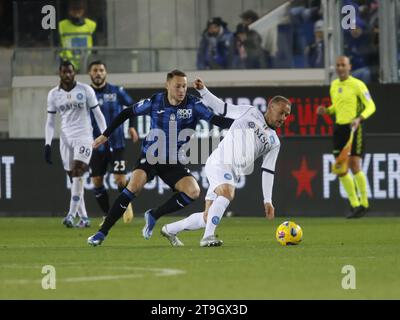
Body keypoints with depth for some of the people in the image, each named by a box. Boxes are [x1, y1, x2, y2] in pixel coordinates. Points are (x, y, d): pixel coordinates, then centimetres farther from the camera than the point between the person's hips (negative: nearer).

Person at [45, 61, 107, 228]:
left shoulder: (85, 90, -2)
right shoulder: (53, 94, 6)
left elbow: (98, 114, 2)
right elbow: (50, 121, 11)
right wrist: (48, 144, 3)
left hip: (83, 136, -4)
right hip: (66, 138, 4)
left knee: (77, 173, -18)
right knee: (73, 177, 3)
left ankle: (71, 215, -23)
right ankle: (83, 217, 9)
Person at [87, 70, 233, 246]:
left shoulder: (193, 104, -9)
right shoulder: (155, 102, -8)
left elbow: (216, 119, -14)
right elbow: (127, 113, 4)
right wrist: (105, 135, 6)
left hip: (174, 162, 2)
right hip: (150, 157, -2)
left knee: (193, 191, -20)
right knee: (134, 185, -26)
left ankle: (153, 216, 0)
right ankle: (102, 232, -19)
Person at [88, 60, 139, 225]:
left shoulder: (117, 91, -2)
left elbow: (131, 105, 12)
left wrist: (132, 126, 4)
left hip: (116, 143, -2)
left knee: (120, 179, -9)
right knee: (97, 181, 1)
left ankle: (127, 204, 20)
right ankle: (108, 216, 15)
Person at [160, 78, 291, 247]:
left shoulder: (274, 142, 15)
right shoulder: (250, 113, 6)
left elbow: (268, 171, 14)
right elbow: (220, 107, 10)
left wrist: (268, 200, 6)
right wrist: (203, 91, -3)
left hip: (232, 174, 6)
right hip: (218, 162, -6)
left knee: (207, 218, 3)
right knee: (227, 192, -35)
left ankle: (170, 230, 24)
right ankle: (208, 237, -35)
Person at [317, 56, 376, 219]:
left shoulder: (357, 85, -7)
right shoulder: (334, 85, 13)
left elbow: (370, 106, -7)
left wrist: (359, 119, -24)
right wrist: (326, 110, 4)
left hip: (354, 128, -6)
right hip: (339, 127, 7)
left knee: (354, 166, -12)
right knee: (341, 170, 2)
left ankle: (364, 203, 2)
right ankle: (354, 204, 14)